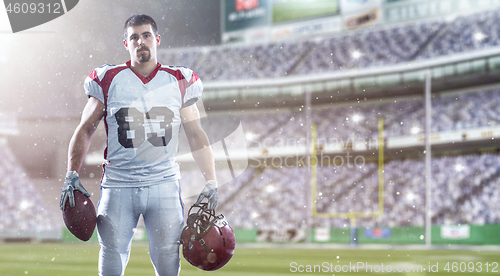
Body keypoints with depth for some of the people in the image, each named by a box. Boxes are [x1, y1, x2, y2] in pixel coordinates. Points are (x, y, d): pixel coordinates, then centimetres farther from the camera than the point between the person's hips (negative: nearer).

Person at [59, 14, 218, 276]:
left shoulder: (180, 81, 6)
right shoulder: (108, 79, 3)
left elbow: (196, 134, 11)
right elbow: (85, 129, 8)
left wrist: (211, 182, 5)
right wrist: (71, 175, -2)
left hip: (164, 183, 0)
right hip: (118, 184, 0)